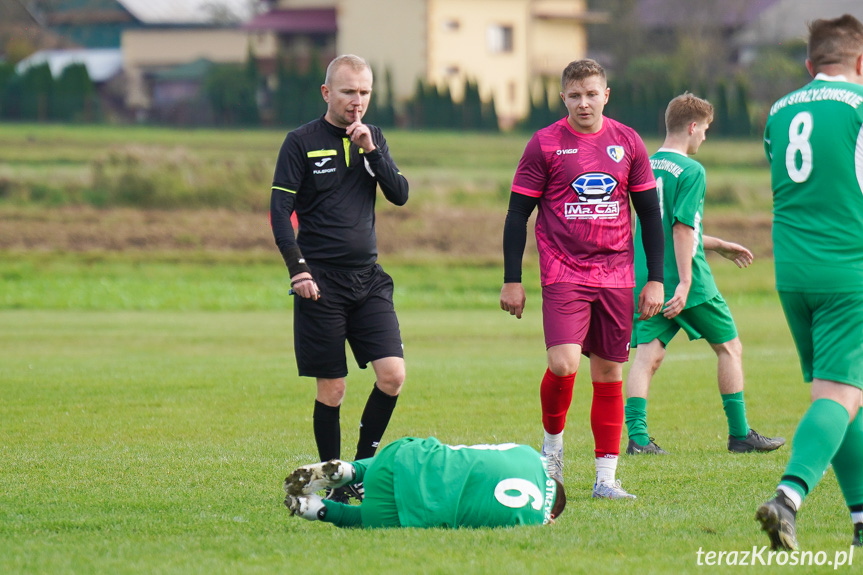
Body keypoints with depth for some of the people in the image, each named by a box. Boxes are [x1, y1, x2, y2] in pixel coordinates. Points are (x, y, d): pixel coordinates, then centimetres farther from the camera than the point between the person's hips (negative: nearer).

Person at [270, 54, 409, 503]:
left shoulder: (373, 137, 11)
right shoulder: (301, 142, -3)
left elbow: (400, 195, 3)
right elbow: (280, 210, -6)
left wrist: (371, 151, -9)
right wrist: (297, 268, -16)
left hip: (369, 278, 4)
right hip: (321, 281, -4)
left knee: (393, 374, -8)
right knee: (331, 388, -2)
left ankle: (363, 465, 7)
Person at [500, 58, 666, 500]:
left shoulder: (627, 142, 7)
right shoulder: (545, 144, -1)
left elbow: (650, 213, 12)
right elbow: (518, 213, 2)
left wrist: (655, 279, 7)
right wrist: (512, 280, -3)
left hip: (616, 276, 3)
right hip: (563, 274, -3)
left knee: (609, 372, 3)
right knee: (563, 365, -19)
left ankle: (605, 477, 8)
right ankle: (552, 443, 8)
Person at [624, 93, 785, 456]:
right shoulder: (690, 171, -10)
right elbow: (682, 228, -20)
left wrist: (717, 246, 34)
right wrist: (685, 282, -22)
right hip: (684, 278, -6)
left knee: (648, 353, 1)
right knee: (729, 346, 10)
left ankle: (637, 436, -14)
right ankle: (740, 434, 13)